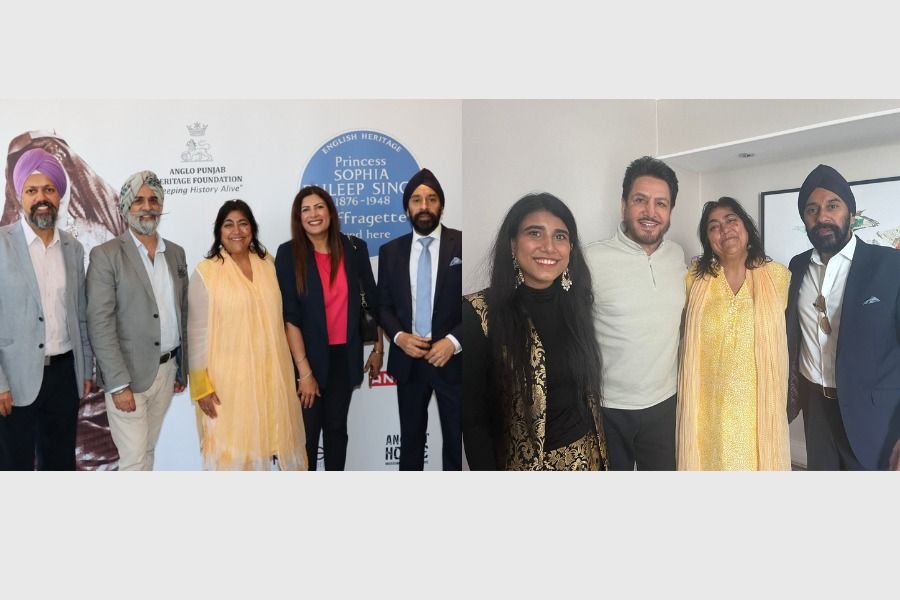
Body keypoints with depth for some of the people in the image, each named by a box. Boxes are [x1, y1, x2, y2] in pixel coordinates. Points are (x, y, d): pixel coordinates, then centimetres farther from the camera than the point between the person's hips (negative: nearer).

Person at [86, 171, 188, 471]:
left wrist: (182, 368, 14)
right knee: (134, 460, -1)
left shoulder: (176, 252, 10)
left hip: (167, 369, 5)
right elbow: (100, 324, -13)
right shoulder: (106, 255, -8)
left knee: (147, 451, 16)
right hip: (129, 372, -5)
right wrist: (119, 384, -18)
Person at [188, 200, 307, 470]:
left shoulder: (268, 263, 5)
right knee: (230, 449, 5)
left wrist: (298, 369, 14)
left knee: (269, 440, 14)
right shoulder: (205, 273, -9)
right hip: (227, 380, -4)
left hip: (271, 375, 4)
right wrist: (201, 386, -8)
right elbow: (197, 334, -7)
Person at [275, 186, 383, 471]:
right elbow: (289, 316, -15)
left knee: (337, 426, 15)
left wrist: (379, 347, 11)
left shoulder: (354, 248, -3)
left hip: (345, 353, 3)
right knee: (307, 431, 7)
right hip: (307, 356, -2)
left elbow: (372, 300, 8)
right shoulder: (288, 253, -10)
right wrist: (305, 372, -18)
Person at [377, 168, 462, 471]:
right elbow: (383, 305, 9)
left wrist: (453, 341, -17)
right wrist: (399, 336, -10)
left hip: (452, 360, -3)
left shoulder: (462, 244, -5)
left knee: (456, 441, 9)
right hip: (408, 361, 3)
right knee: (410, 439, 17)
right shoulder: (390, 251, 6)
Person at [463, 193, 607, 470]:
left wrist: (599, 454, 8)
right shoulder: (478, 313, -18)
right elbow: (473, 417, -15)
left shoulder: (576, 303, -2)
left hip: (586, 456, 5)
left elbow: (586, 387, 7)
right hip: (524, 462, -5)